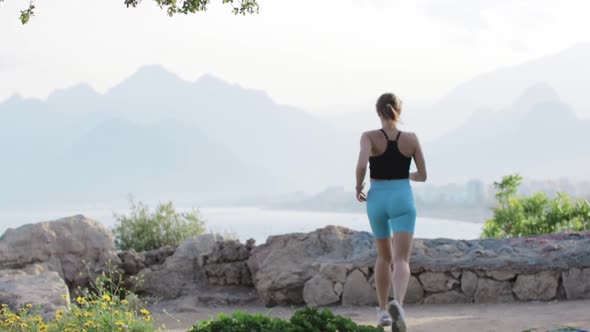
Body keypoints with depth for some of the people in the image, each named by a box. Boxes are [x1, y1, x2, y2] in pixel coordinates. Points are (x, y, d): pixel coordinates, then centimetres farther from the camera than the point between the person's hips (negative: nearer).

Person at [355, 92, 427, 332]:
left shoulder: (369, 137, -5)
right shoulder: (411, 139, 0)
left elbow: (361, 165, -22)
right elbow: (422, 175, 5)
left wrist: (358, 187, -3)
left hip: (377, 198, 1)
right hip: (403, 198, -1)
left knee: (384, 256, 22)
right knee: (401, 260, -10)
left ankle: (383, 310, 28)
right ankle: (397, 303, -37)